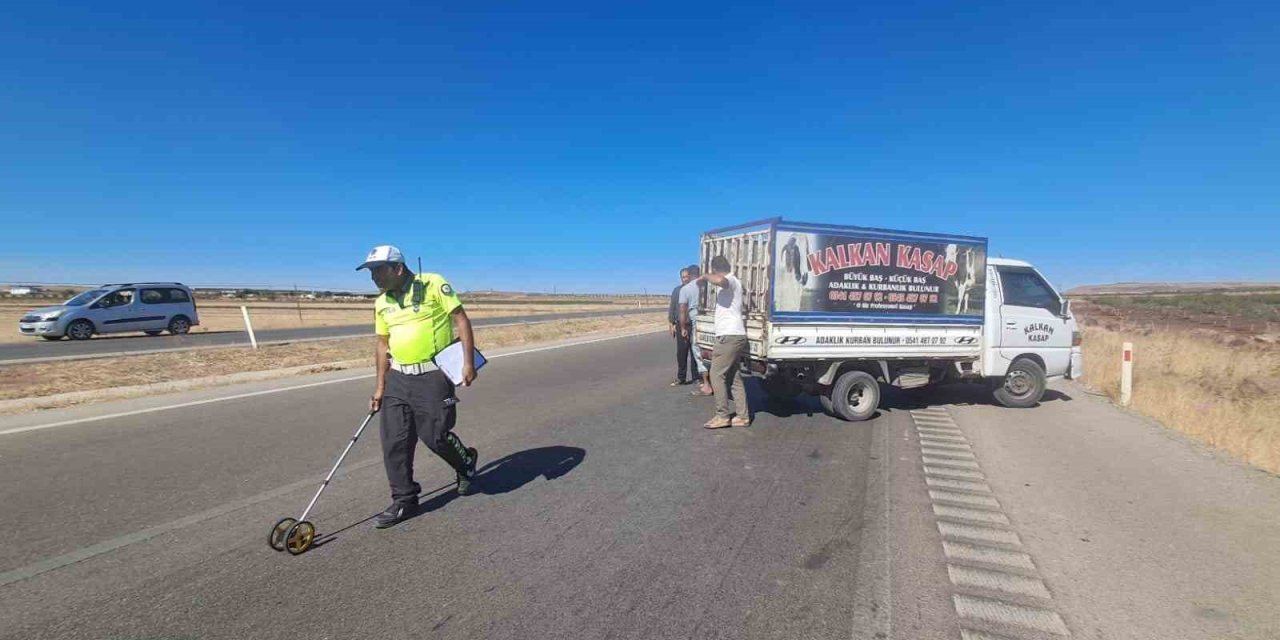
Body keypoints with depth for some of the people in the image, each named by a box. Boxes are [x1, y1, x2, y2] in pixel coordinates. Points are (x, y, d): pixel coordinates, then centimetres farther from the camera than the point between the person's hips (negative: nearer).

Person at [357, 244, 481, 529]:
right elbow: (383, 345, 16)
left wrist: (468, 362, -16)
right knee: (394, 441, 5)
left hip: (433, 376, -6)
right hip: (398, 378, 7)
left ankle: (466, 463, 28)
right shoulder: (381, 303, 9)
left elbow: (461, 320, -10)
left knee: (435, 436, -4)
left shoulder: (433, 284, -10)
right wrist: (380, 387, 15)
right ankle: (404, 501, 19)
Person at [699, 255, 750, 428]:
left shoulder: (731, 280, -11)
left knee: (717, 374, -5)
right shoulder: (733, 283, 21)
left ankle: (722, 416, -2)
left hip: (729, 336, -10)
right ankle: (742, 416, 13)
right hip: (734, 336, 10)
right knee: (733, 377, 11)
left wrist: (705, 276, -17)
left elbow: (719, 280, -35)